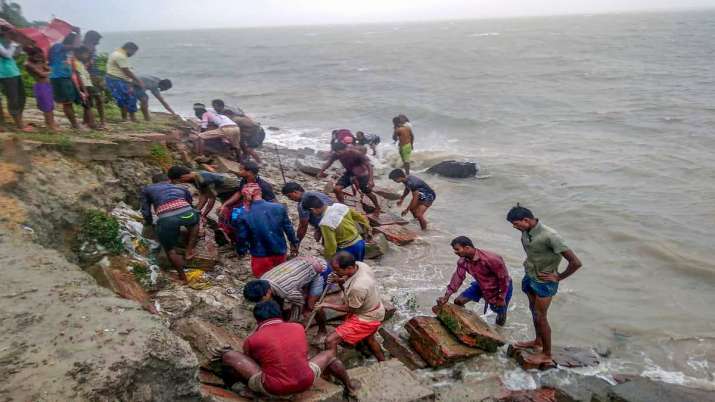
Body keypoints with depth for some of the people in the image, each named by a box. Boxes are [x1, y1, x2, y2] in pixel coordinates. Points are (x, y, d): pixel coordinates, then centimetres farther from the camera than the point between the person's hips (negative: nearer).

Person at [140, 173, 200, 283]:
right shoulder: (181, 189, 34)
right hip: (187, 213, 2)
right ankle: (189, 250, 26)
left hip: (166, 220, -2)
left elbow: (145, 211, 25)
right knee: (194, 220, 37)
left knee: (171, 251, 19)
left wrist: (149, 222, 44)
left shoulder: (146, 189, 28)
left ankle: (183, 276, 18)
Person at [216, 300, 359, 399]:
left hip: (273, 390, -3)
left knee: (228, 355, 3)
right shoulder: (299, 328, 5)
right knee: (330, 354, 31)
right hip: (306, 384, 3)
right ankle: (349, 387, 40)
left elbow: (247, 360, 14)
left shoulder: (252, 339, -5)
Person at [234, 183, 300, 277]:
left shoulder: (243, 217, -17)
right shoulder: (279, 208, -10)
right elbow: (289, 228, 0)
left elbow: (241, 238, -8)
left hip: (260, 257, -3)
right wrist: (294, 244, 15)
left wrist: (242, 251, 12)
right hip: (280, 253, 3)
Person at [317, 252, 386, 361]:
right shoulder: (359, 265, -16)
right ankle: (383, 363, 55)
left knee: (330, 341, -12)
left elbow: (349, 309, -20)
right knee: (368, 338, 35)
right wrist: (339, 280, -17)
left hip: (366, 319, -9)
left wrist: (327, 305, -12)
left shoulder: (358, 287, -39)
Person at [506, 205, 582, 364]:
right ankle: (538, 341, 43)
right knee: (533, 310, 22)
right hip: (530, 277, 7)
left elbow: (576, 262, -28)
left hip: (544, 282, -7)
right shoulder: (526, 232, -8)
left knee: (540, 316, 3)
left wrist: (559, 277, -16)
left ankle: (547, 355, 21)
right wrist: (528, 262, 6)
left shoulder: (549, 236, -31)